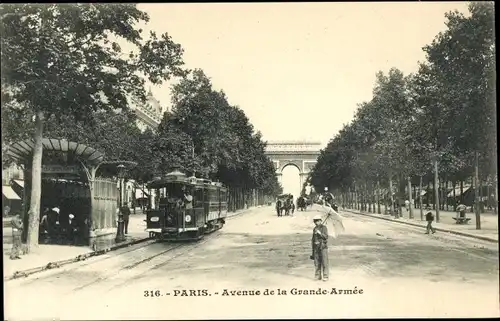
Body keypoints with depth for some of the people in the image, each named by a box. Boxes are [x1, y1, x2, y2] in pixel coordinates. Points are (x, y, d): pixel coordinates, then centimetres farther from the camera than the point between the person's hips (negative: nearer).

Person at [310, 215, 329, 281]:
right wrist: (313, 248, 15)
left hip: (323, 247, -5)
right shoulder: (314, 229, 13)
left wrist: (320, 233, -28)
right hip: (316, 247, 5)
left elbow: (326, 237, -14)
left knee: (324, 262, -5)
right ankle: (318, 276, 12)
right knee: (317, 263, 5)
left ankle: (325, 277, -1)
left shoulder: (324, 228, -3)